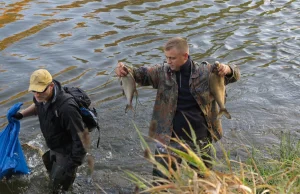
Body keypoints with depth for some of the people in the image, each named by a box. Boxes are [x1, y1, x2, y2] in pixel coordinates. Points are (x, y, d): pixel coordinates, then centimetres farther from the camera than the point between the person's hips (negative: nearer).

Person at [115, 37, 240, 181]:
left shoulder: (205, 72, -8)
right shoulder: (163, 72, -5)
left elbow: (235, 75, -1)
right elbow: (141, 74, -8)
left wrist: (227, 70, -25)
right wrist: (126, 70, -30)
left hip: (200, 139, 0)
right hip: (169, 137, 0)